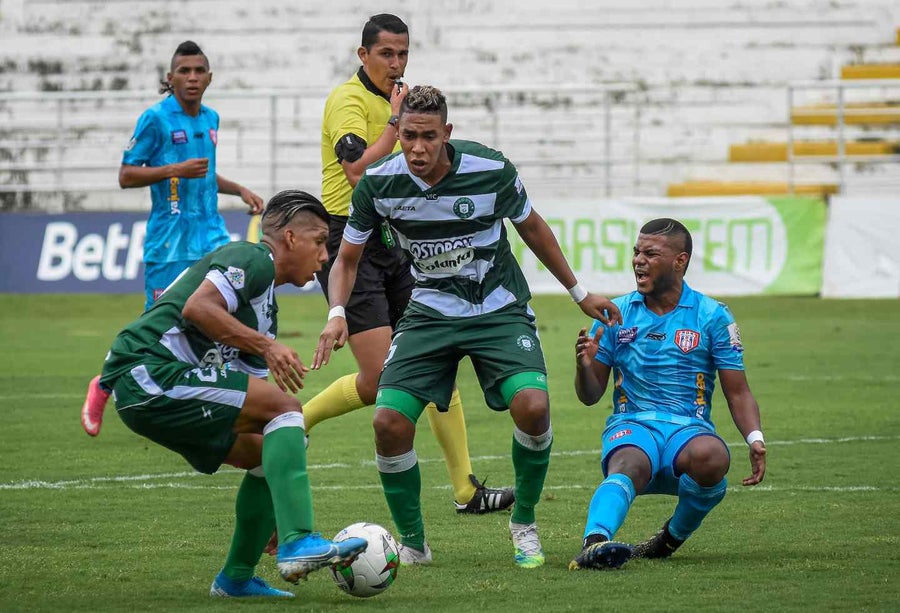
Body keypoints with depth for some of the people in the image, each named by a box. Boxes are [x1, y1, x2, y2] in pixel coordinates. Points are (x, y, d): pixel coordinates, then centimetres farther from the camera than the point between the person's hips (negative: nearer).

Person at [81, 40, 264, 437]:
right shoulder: (156, 119, -8)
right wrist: (174, 170, -18)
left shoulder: (210, 119, 12)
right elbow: (126, 176, -8)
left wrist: (240, 190, 16)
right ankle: (104, 386, 23)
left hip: (210, 234, 5)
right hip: (169, 241, -5)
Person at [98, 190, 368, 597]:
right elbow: (197, 307, -22)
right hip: (151, 370, -10)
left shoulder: (266, 307, 25)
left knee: (268, 452, 13)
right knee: (284, 407, -15)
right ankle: (297, 544, -24)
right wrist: (266, 344, -20)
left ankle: (236, 578, 19)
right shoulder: (252, 259, -4)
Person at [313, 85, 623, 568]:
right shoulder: (379, 183, -13)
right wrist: (337, 314, -19)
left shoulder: (492, 170, -17)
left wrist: (578, 293, 13)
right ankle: (412, 543, 5)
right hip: (429, 311, 2)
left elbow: (531, 227, 4)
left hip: (499, 310, -2)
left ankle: (524, 523, 0)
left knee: (532, 405, -26)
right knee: (389, 422, -18)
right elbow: (348, 258, 1)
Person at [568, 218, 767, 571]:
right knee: (628, 467, -36)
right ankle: (594, 542, -64)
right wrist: (584, 366, -9)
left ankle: (673, 538, -9)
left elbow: (737, 393, 8)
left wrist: (755, 438, -11)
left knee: (711, 457, -36)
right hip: (631, 425, 0)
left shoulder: (712, 317, 8)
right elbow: (590, 396, 14)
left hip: (689, 428, 0)